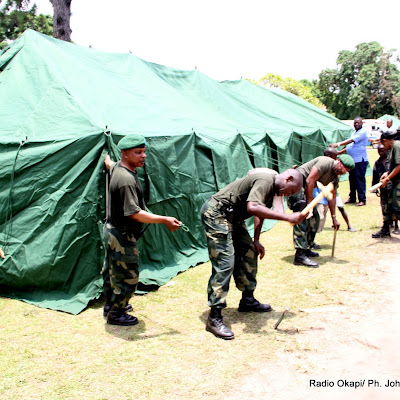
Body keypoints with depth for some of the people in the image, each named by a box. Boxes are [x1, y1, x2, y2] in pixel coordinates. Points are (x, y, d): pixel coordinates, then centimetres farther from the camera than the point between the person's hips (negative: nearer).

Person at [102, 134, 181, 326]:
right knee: (127, 276, 4)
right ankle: (115, 314, 21)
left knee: (112, 270, 25)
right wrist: (164, 220, -29)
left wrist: (108, 159, 53)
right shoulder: (126, 180, -29)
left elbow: (109, 163, 28)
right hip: (122, 236, -11)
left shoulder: (118, 167, 1)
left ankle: (110, 305, 43)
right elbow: (134, 213, -32)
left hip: (112, 230, 11)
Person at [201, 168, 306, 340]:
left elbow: (260, 211, 21)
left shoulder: (272, 188, 11)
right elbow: (252, 207, -39)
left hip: (232, 217, 11)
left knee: (249, 253, 14)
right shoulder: (265, 181, -22)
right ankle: (214, 318, -12)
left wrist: (256, 241, 13)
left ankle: (247, 300, 29)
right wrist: (287, 217, -38)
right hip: (216, 214, -11)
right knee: (224, 263, -15)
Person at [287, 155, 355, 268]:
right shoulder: (326, 162, -18)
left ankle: (306, 249, 23)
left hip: (305, 189, 11)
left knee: (314, 218, 12)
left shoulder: (335, 178, 11)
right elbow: (310, 181, -23)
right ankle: (300, 255, -25)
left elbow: (332, 198, 19)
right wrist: (310, 204, -19)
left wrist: (334, 218, 19)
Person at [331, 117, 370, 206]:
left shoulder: (363, 132, -9)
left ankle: (362, 200, -5)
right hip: (352, 160, 9)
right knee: (352, 179, 11)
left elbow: (351, 140, -22)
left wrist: (338, 144, -29)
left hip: (360, 160, -9)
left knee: (360, 179, -9)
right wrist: (339, 152, 16)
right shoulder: (354, 132, 19)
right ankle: (352, 198, 21)